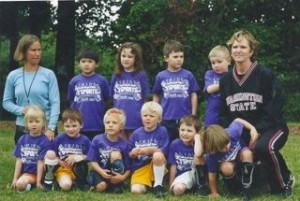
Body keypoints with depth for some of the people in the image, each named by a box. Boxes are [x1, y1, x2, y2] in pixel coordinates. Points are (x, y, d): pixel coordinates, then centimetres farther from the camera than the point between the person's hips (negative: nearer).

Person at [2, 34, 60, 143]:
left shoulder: (48, 74, -3)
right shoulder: (13, 76, 4)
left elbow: (55, 103, -6)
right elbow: (6, 102, 10)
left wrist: (51, 128, -16)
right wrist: (21, 110, -10)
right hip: (22, 129, 2)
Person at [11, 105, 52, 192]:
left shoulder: (45, 141, -8)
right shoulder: (22, 139, 6)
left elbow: (41, 162, -11)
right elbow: (19, 160, 6)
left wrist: (38, 182, -11)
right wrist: (15, 178, 2)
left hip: (37, 173, -2)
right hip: (25, 172, 2)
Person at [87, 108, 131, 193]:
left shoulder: (124, 144, -7)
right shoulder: (97, 140, -6)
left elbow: (128, 167, -6)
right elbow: (92, 160, -5)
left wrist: (123, 177, -25)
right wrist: (101, 171, -22)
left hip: (116, 173, 0)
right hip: (100, 172, 0)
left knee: (115, 154, -24)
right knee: (101, 187, -31)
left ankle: (117, 185, -16)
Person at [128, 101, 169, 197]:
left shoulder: (162, 131, -3)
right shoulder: (136, 133, 5)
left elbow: (164, 152, -11)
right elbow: (130, 155, 8)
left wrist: (151, 150, -25)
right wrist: (133, 153, -14)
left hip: (156, 166, -2)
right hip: (140, 168, 2)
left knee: (158, 155, -35)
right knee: (136, 190, -25)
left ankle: (158, 185, -17)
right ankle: (148, 184, 11)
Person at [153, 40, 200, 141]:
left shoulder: (188, 75, -1)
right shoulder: (161, 76, 0)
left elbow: (193, 96, 4)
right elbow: (156, 96, 9)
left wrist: (193, 116, 1)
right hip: (167, 120, 0)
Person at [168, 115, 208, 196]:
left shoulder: (198, 143, -13)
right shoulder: (174, 144, -5)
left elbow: (198, 154, -40)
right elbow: (173, 166, 1)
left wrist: (197, 137, -27)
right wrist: (171, 185, 2)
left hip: (197, 173, 0)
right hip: (183, 174, 0)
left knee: (198, 157, -31)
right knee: (178, 189, -34)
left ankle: (201, 186, -15)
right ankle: (191, 186, 0)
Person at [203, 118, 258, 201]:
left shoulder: (232, 132, -35)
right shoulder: (212, 155, -34)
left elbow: (237, 121, -13)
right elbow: (212, 175, -22)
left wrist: (252, 128, -20)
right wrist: (214, 193, -13)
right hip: (230, 164, -2)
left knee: (247, 153, -33)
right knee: (226, 167, -37)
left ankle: (246, 189, -24)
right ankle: (237, 189, -8)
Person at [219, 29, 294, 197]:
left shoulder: (265, 74, -13)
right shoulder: (226, 79, 4)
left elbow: (277, 103, -18)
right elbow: (224, 111, 11)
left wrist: (257, 129, -23)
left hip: (271, 127, -6)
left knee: (264, 147, -39)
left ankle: (285, 182, -11)